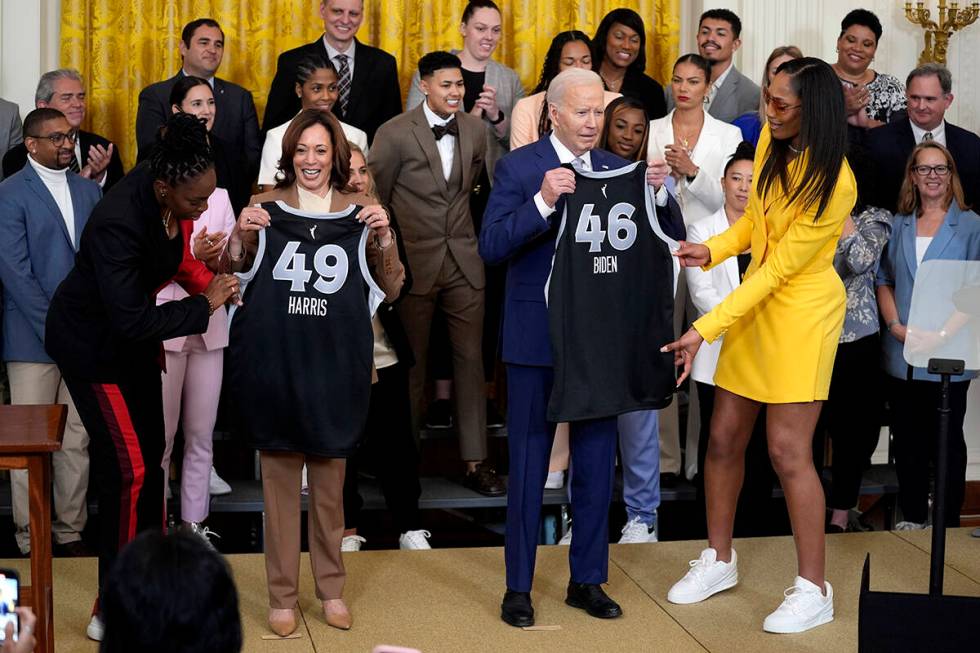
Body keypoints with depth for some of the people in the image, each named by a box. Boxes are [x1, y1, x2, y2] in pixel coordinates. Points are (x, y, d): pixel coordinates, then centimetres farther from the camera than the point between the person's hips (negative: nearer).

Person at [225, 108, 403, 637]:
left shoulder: (360, 211, 5)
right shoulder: (265, 206, 4)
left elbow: (391, 289, 2)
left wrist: (384, 235, -13)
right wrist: (240, 236, -13)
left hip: (334, 359, 1)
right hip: (274, 356, -1)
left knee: (330, 478, 10)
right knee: (279, 476, 4)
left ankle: (331, 588, 24)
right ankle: (282, 595, 14)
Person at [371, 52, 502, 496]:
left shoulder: (475, 130, 4)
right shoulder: (395, 134, -9)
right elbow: (374, 197, -1)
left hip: (463, 261, 3)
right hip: (415, 263, -3)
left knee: (471, 360, 1)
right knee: (412, 364, 6)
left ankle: (475, 461, 6)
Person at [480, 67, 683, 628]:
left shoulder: (618, 170, 6)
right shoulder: (520, 167, -6)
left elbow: (667, 240, 4)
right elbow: (491, 247, -17)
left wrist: (658, 193, -14)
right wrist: (543, 202, -29)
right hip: (537, 335, -4)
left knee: (597, 464, 11)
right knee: (529, 465, 5)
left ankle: (588, 580, 24)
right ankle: (519, 587, 16)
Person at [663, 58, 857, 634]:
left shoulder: (834, 184, -23)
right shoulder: (772, 142, -1)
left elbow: (778, 270, -21)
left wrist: (705, 329, -21)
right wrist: (714, 249, -5)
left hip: (802, 314, -7)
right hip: (754, 303, 7)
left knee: (789, 451, -6)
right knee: (724, 439, 9)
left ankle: (814, 590, 8)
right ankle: (719, 560, 28)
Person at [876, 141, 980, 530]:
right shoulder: (898, 225, 11)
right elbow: (884, 280, 11)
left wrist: (942, 334, -16)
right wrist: (896, 325, -5)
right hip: (902, 354, 4)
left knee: (947, 439, 5)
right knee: (907, 440, 9)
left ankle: (948, 523, 13)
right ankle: (912, 517, 19)